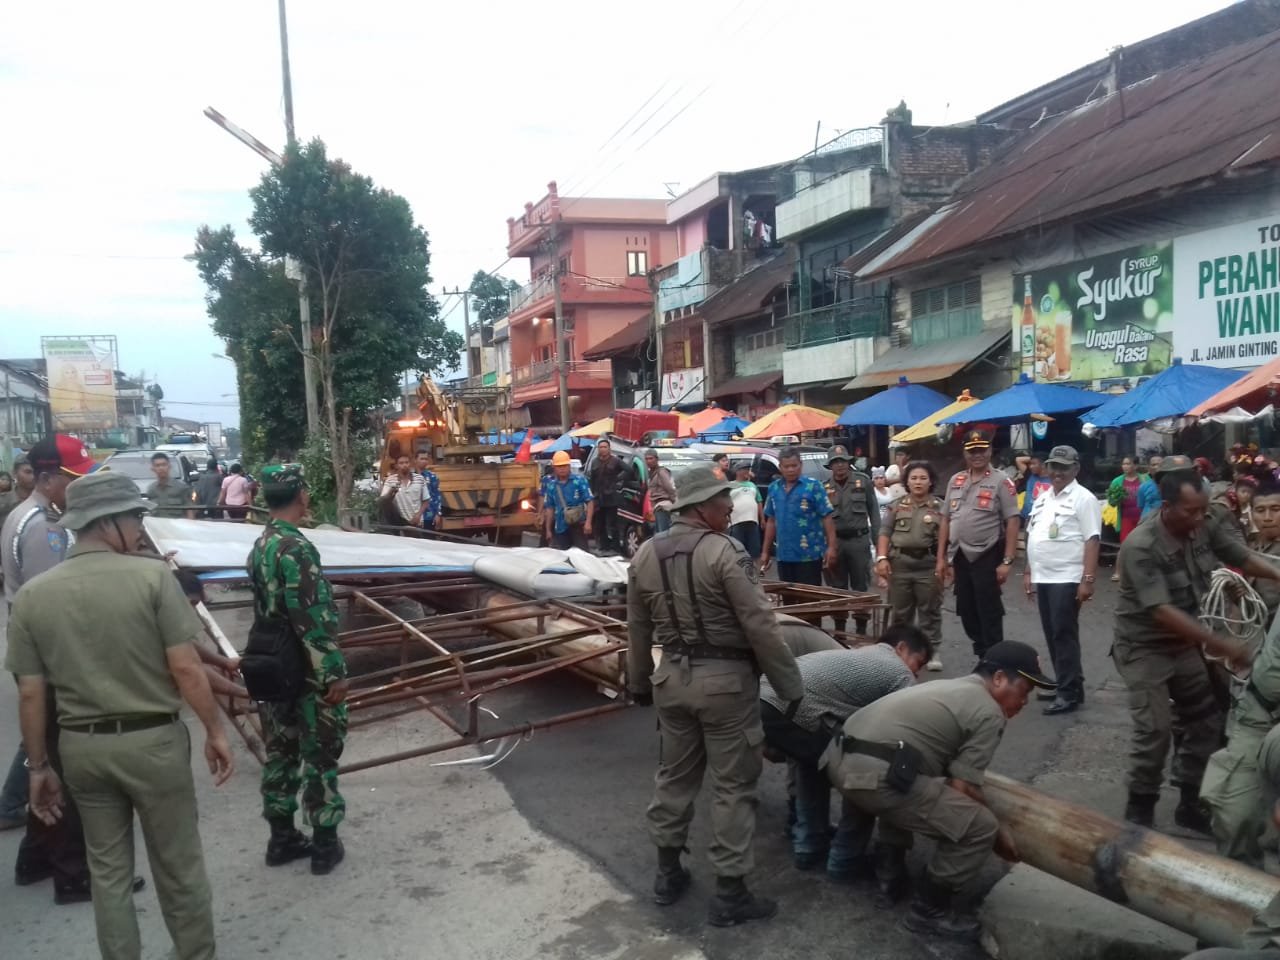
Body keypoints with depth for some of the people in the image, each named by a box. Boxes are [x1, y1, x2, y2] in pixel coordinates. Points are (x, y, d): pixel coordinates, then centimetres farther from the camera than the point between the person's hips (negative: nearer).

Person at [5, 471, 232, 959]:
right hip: (153, 741, -3)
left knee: (108, 870, 19)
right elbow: (185, 669, -15)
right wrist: (215, 731, -4)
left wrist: (39, 766, 10)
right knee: (178, 865, 14)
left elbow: (31, 694, 0)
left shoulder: (31, 594, -3)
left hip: (81, 747, 4)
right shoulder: (152, 576, -15)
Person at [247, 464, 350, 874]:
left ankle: (282, 837, 27)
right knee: (320, 755, 3)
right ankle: (325, 844, 12)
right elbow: (313, 620, -24)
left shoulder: (259, 547, 7)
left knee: (281, 750, 16)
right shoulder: (297, 548, -21)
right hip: (306, 672, -8)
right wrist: (334, 672, -20)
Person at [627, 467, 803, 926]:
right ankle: (729, 892, 14)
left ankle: (667, 871, 32)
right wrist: (790, 685, -9)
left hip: (672, 676, 6)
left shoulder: (645, 554, 3)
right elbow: (760, 627, -17)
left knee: (674, 774, 20)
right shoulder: (726, 551, -17)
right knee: (733, 784, 6)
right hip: (725, 679, -6)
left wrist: (639, 681, 22)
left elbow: (638, 629, 11)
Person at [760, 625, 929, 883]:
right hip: (794, 712, -9)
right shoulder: (901, 675, 11)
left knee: (814, 760, 35)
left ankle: (808, 847, 37)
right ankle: (845, 859, 22)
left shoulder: (855, 653, 34)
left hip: (763, 699, 9)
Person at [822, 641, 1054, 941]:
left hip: (839, 760, 10)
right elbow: (963, 787, -3)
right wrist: (998, 833, 11)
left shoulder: (952, 688, 27)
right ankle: (930, 910, 12)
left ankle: (889, 869, 36)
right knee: (980, 827, -2)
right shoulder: (990, 713, 0)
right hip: (875, 775, -10)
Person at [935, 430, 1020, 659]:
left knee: (989, 614, 0)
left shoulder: (1001, 482, -6)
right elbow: (946, 520, 13)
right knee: (967, 612, 13)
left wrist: (1007, 561, -16)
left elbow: (1012, 523, -10)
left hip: (987, 557, -6)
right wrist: (941, 558, 10)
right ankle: (983, 656, 27)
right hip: (960, 557, 6)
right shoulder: (955, 481, 11)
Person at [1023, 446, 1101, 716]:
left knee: (1064, 634, -6)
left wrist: (1088, 579, -20)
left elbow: (1092, 541, -14)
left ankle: (1070, 693, 0)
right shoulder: (1042, 498, 16)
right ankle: (1065, 685, 22)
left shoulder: (1083, 498, -8)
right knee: (1052, 635, 12)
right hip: (1043, 578, 8)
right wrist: (1029, 573, 17)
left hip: (1067, 579, -8)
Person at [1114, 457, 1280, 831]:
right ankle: (1139, 812, 7)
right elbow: (1162, 611, -32)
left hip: (1184, 645, 7)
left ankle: (1191, 805, 26)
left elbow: (1243, 557, 4)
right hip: (1144, 648, -7)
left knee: (1206, 722, 11)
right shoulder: (1141, 546, -28)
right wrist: (1217, 643, -32)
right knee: (1155, 730, -11)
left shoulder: (1203, 530, -8)